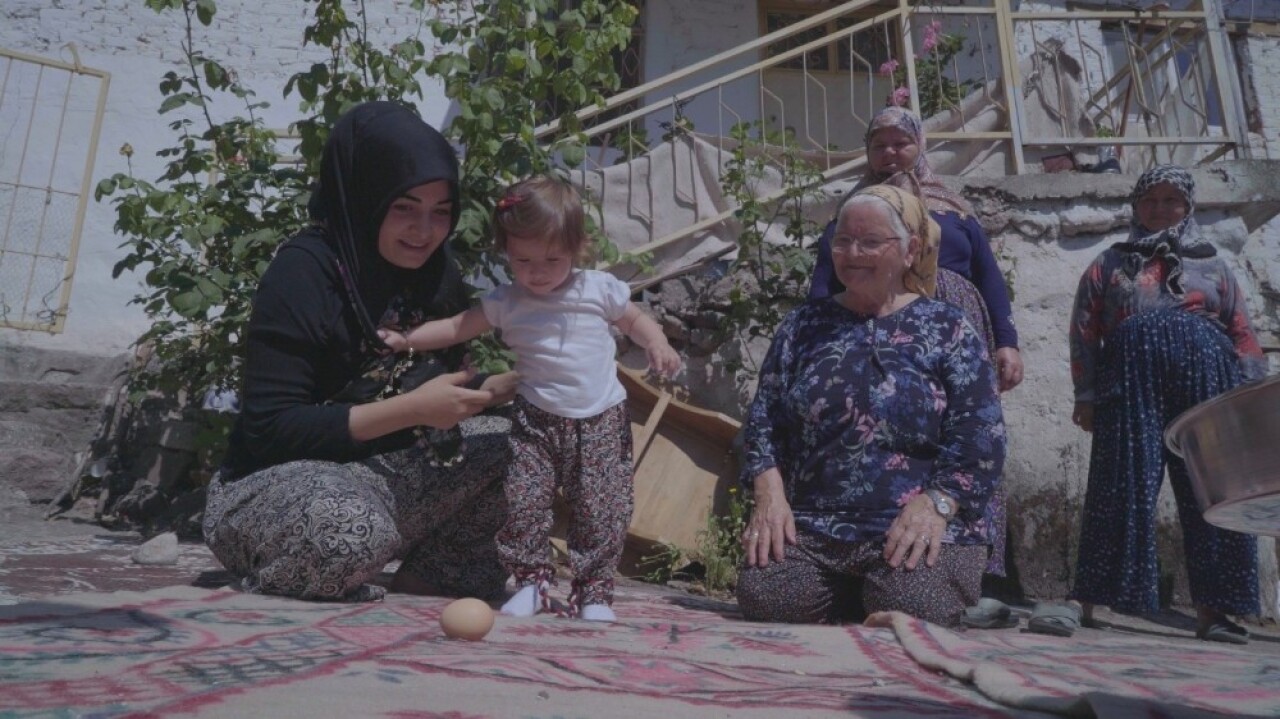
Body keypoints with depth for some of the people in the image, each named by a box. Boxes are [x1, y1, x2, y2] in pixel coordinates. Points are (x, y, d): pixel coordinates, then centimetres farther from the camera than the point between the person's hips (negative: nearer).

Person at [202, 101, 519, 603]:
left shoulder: (435, 271, 0)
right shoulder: (304, 272, -19)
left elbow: (443, 384, 9)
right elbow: (273, 427, -22)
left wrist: (511, 385, -11)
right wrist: (412, 409, -27)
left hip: (389, 469, 6)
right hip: (281, 479, -6)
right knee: (356, 532, -38)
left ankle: (430, 576, 1)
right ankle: (280, 582, -3)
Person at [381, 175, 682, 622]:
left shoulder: (600, 289, -1)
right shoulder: (506, 302, 1)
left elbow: (637, 321, 11)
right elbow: (456, 327, 5)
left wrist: (658, 345, -8)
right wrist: (406, 339, -5)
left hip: (602, 422, -1)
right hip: (537, 421, 1)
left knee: (602, 510, -2)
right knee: (522, 503, -5)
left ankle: (593, 592, 14)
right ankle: (532, 582, 15)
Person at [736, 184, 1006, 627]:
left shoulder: (946, 329, 5)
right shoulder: (805, 325, 12)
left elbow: (980, 434, -3)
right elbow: (764, 420, 7)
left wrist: (936, 504, -17)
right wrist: (770, 494, -8)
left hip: (919, 528, -1)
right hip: (811, 524, 2)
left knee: (909, 607, -29)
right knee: (766, 598, -23)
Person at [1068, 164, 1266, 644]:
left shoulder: (1212, 266, 23)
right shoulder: (1108, 265, 19)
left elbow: (1243, 335, 17)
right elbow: (1084, 332, 10)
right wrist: (1085, 396, 0)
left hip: (1207, 379, 2)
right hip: (1131, 381, -2)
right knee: (1124, 487, -7)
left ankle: (1211, 610, 5)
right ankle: (1086, 601, -4)